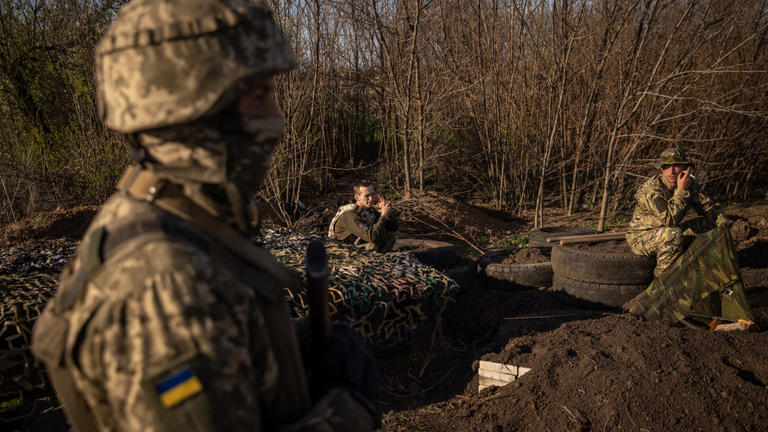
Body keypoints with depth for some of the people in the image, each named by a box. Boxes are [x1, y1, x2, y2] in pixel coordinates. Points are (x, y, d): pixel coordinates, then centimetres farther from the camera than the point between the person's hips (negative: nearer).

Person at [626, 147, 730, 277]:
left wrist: (724, 224, -15)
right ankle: (663, 273, -14)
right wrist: (681, 191, -33)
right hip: (640, 236, -7)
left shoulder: (689, 184, -5)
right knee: (674, 233, -37)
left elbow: (710, 206, 5)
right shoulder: (651, 188, -27)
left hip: (667, 233, 7)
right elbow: (669, 219, -38)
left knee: (710, 222, -4)